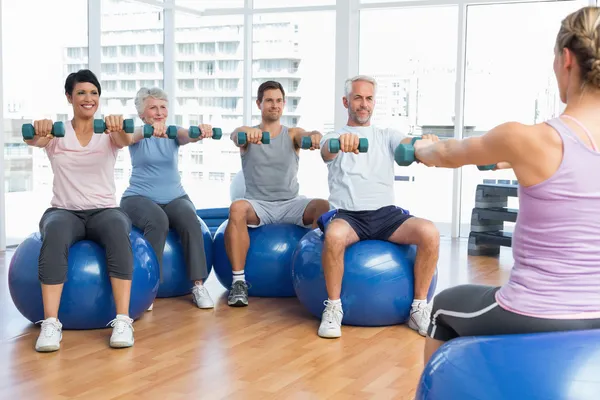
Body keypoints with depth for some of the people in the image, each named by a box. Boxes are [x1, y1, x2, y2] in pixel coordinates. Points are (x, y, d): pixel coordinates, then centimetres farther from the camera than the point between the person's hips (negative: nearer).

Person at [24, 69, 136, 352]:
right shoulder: (57, 134, 5)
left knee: (118, 228, -37)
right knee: (55, 232, -38)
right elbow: (33, 139, -18)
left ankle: (123, 320, -39)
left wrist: (120, 128, -44)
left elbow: (125, 140, -19)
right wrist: (38, 132, -44)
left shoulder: (108, 133, 6)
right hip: (64, 211, 0)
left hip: (104, 210, 0)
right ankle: (51, 323, -39)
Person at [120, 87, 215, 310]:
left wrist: (200, 132, -44)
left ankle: (198, 286, -25)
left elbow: (188, 135, -18)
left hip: (174, 197, 3)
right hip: (139, 197, -3)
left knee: (191, 220, -29)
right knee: (158, 221, -35)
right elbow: (131, 136, -27)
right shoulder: (138, 135, -1)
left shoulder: (173, 133, 6)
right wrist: (150, 130, -52)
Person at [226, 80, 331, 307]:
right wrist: (246, 132, -47)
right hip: (258, 205, -1)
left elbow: (306, 135, -16)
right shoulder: (249, 136, 5)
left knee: (325, 207, -28)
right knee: (237, 209, -35)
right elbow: (235, 135, -21)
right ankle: (239, 281, -27)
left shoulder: (292, 134, 8)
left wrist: (315, 136, -43)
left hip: (290, 204, 1)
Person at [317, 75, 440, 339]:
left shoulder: (387, 136, 18)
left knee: (429, 233, -26)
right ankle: (334, 307, -18)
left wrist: (425, 143, -33)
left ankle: (419, 307, -11)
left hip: (386, 213, 3)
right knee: (334, 236, -39)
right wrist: (341, 140, -43)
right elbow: (327, 151, -16)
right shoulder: (333, 138, 11)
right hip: (347, 214, -2)